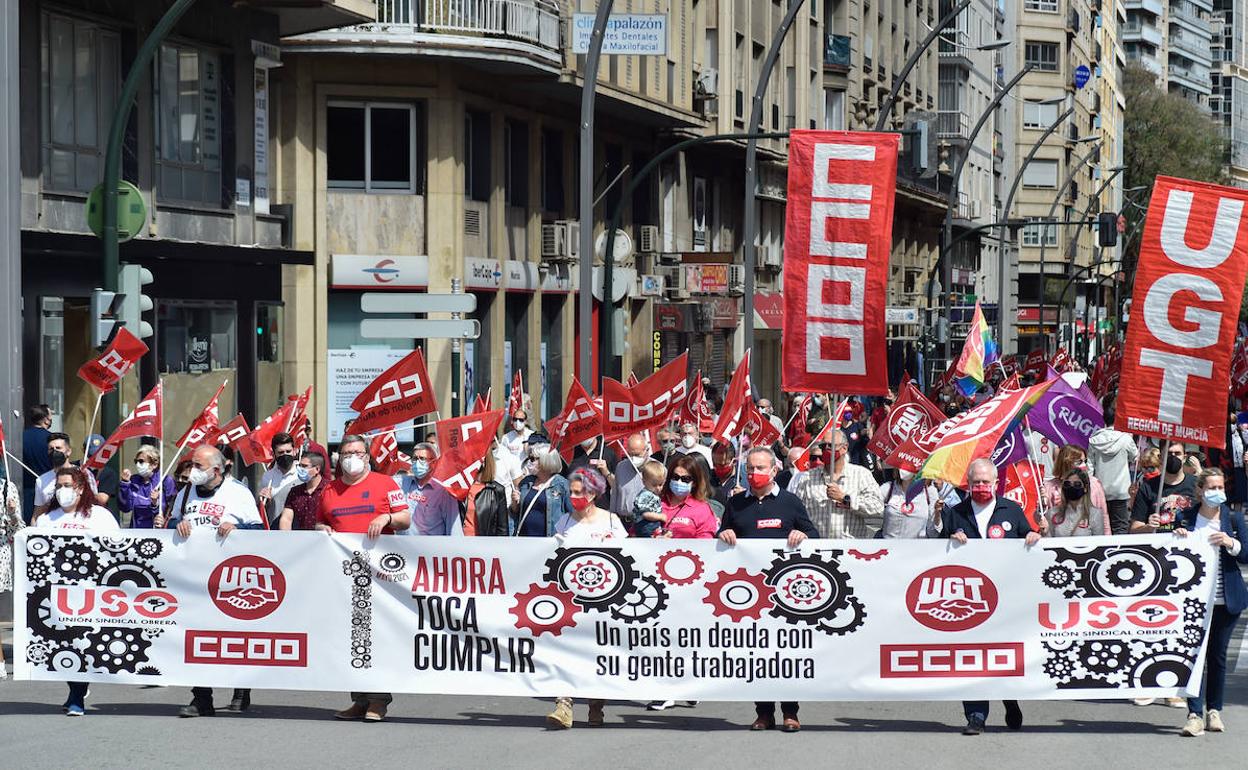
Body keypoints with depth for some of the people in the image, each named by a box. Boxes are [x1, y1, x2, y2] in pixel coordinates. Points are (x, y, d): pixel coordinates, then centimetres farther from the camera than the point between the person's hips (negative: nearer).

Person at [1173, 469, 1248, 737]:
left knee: (1217, 655, 9)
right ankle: (1195, 714, -10)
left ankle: (1214, 711, 22)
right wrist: (1176, 538, -11)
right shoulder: (1185, 518, 2)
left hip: (1225, 601, 1)